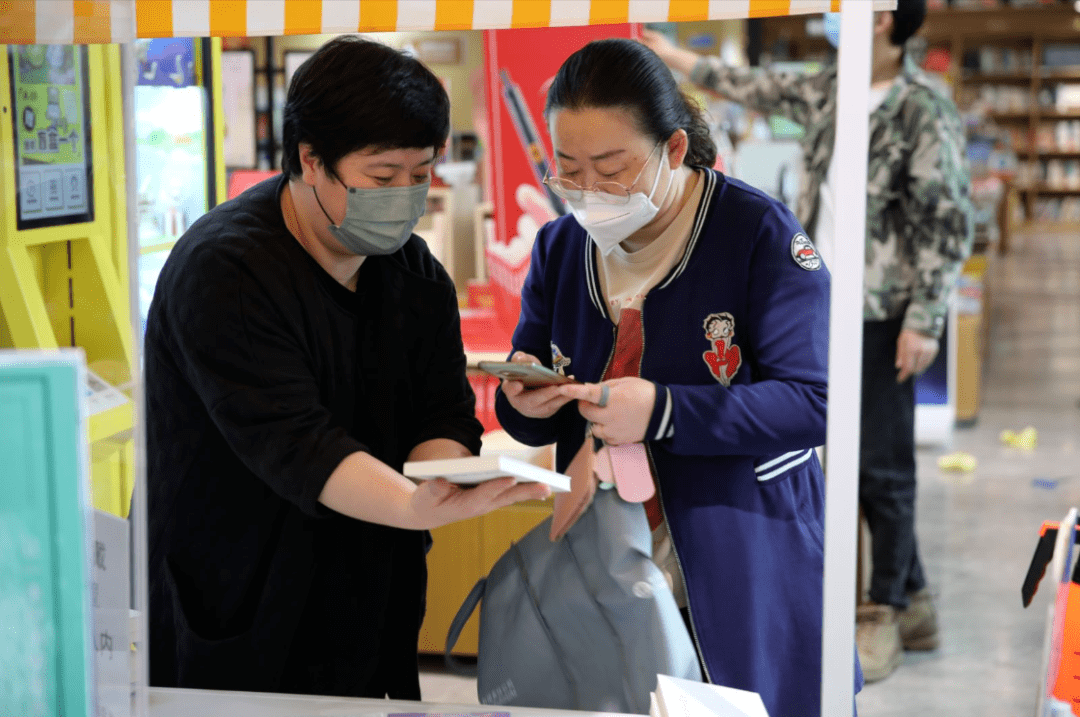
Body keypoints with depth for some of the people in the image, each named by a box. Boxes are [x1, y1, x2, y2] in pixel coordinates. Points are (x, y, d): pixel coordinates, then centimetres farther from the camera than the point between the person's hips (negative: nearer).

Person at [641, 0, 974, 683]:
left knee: (881, 465, -1)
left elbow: (949, 224, -14)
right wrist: (676, 57, 33)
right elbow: (763, 89, 27)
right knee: (858, 460, 12)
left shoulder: (926, 109, -13)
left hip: (886, 315, -7)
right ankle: (914, 605, 24)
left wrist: (924, 320, -18)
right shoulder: (831, 92, 9)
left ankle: (885, 614, 13)